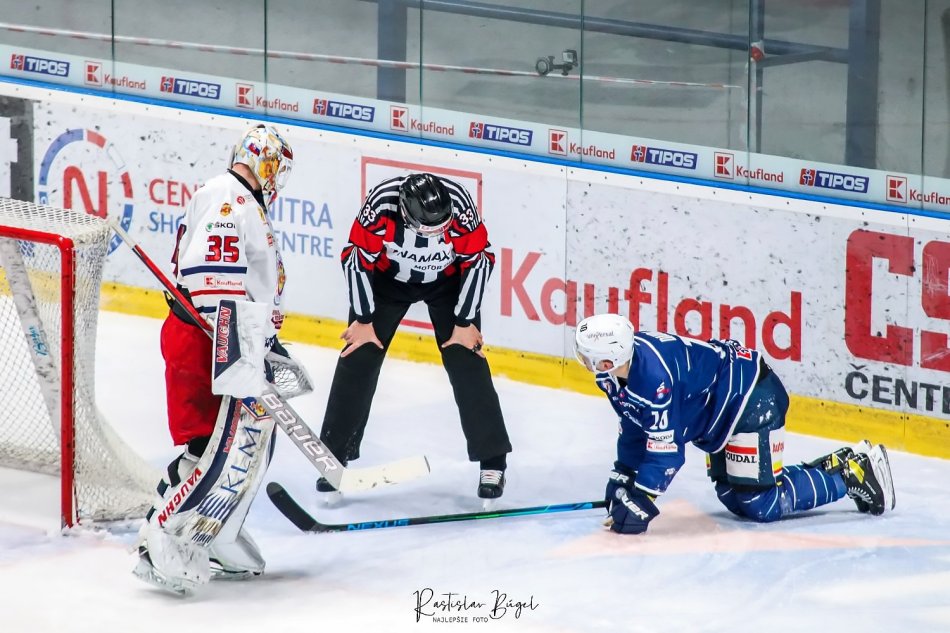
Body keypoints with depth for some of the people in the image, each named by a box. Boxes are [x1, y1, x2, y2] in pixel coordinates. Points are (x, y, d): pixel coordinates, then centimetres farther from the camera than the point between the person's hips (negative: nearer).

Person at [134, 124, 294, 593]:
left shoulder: (249, 208, 21)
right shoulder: (225, 198, -14)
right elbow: (207, 272, -26)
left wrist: (267, 343, 29)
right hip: (204, 340, -11)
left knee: (251, 445, 13)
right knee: (217, 448, -15)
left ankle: (217, 542, 21)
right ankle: (162, 544, -12)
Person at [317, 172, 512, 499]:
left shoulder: (459, 205, -34)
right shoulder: (381, 204, -35)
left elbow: (479, 260, -19)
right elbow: (357, 259, -21)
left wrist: (466, 322, -15)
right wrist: (363, 320, -14)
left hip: (448, 279, 0)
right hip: (387, 276, 0)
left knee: (467, 363, -8)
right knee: (358, 359, -4)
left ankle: (492, 460, 1)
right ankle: (334, 455, 7)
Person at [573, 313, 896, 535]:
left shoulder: (652, 374, -33)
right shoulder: (619, 369, -4)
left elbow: (666, 448, -31)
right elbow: (633, 428, 10)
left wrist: (639, 501, -31)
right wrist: (621, 480, 10)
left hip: (752, 398, -10)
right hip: (719, 408, 10)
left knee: (760, 504, -12)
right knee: (733, 496, 14)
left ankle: (853, 473, 2)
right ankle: (838, 464, 23)